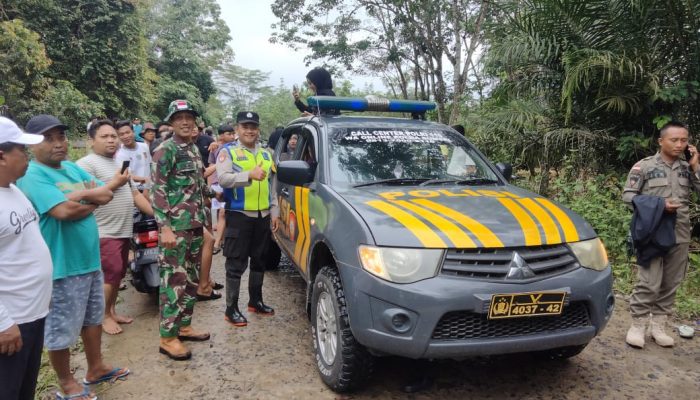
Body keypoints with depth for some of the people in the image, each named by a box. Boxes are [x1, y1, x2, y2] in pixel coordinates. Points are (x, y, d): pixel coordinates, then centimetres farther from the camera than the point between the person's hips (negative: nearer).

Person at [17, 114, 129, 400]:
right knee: (61, 330, 8)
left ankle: (95, 368, 39)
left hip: (89, 259, 8)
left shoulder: (73, 168, 9)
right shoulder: (32, 175, -17)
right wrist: (92, 200, -11)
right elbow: (65, 211, -29)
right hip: (61, 267, -8)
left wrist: (81, 195, -15)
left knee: (93, 318, 21)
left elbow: (107, 194, 2)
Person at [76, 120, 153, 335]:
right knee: (110, 275, -6)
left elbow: (135, 194, 19)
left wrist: (157, 214, 11)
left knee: (118, 275, 15)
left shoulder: (120, 163, 19)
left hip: (124, 231, 8)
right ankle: (104, 316, 10)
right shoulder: (86, 164, -9)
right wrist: (115, 183, -16)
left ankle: (112, 311, 28)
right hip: (105, 233, -8)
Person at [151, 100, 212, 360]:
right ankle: (168, 337, 4)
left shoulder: (194, 149, 14)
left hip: (196, 224, 8)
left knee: (191, 278, 14)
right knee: (175, 280, -6)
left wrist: (204, 218, 19)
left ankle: (184, 326, 27)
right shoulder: (165, 151, -10)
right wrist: (165, 228, -22)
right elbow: (158, 191, -16)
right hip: (175, 226, -8)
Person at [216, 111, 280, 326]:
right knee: (236, 264, -2)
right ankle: (231, 309, 7)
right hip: (238, 215, -6)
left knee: (259, 260, 15)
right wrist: (250, 175, -34)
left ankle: (256, 300, 29)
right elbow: (223, 179, -20)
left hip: (263, 216, 6)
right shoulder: (227, 152, -3)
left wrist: (274, 212, 12)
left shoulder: (266, 154, 15)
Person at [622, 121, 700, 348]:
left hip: (680, 235, 5)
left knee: (670, 284, 8)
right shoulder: (644, 166, -2)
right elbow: (628, 196, -5)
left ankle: (658, 325, 19)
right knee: (649, 283, -6)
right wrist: (659, 205, -14)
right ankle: (638, 325, 6)